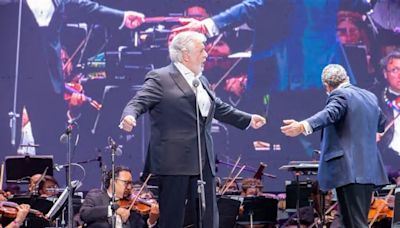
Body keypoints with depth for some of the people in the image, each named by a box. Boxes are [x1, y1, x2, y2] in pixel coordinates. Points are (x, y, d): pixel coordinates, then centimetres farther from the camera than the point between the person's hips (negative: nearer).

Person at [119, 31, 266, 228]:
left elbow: (219, 107, 31)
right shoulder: (160, 78, -4)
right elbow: (138, 102, -13)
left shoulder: (201, 81, 20)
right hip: (174, 161, -7)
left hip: (203, 162, 8)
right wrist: (129, 117, -34)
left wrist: (248, 119, 34)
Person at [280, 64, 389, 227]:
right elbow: (381, 125, 32)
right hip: (369, 169, 9)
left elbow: (329, 114, -28)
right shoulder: (370, 96, 18)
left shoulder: (340, 95, -7)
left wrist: (302, 126, -42)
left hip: (349, 170, -9)